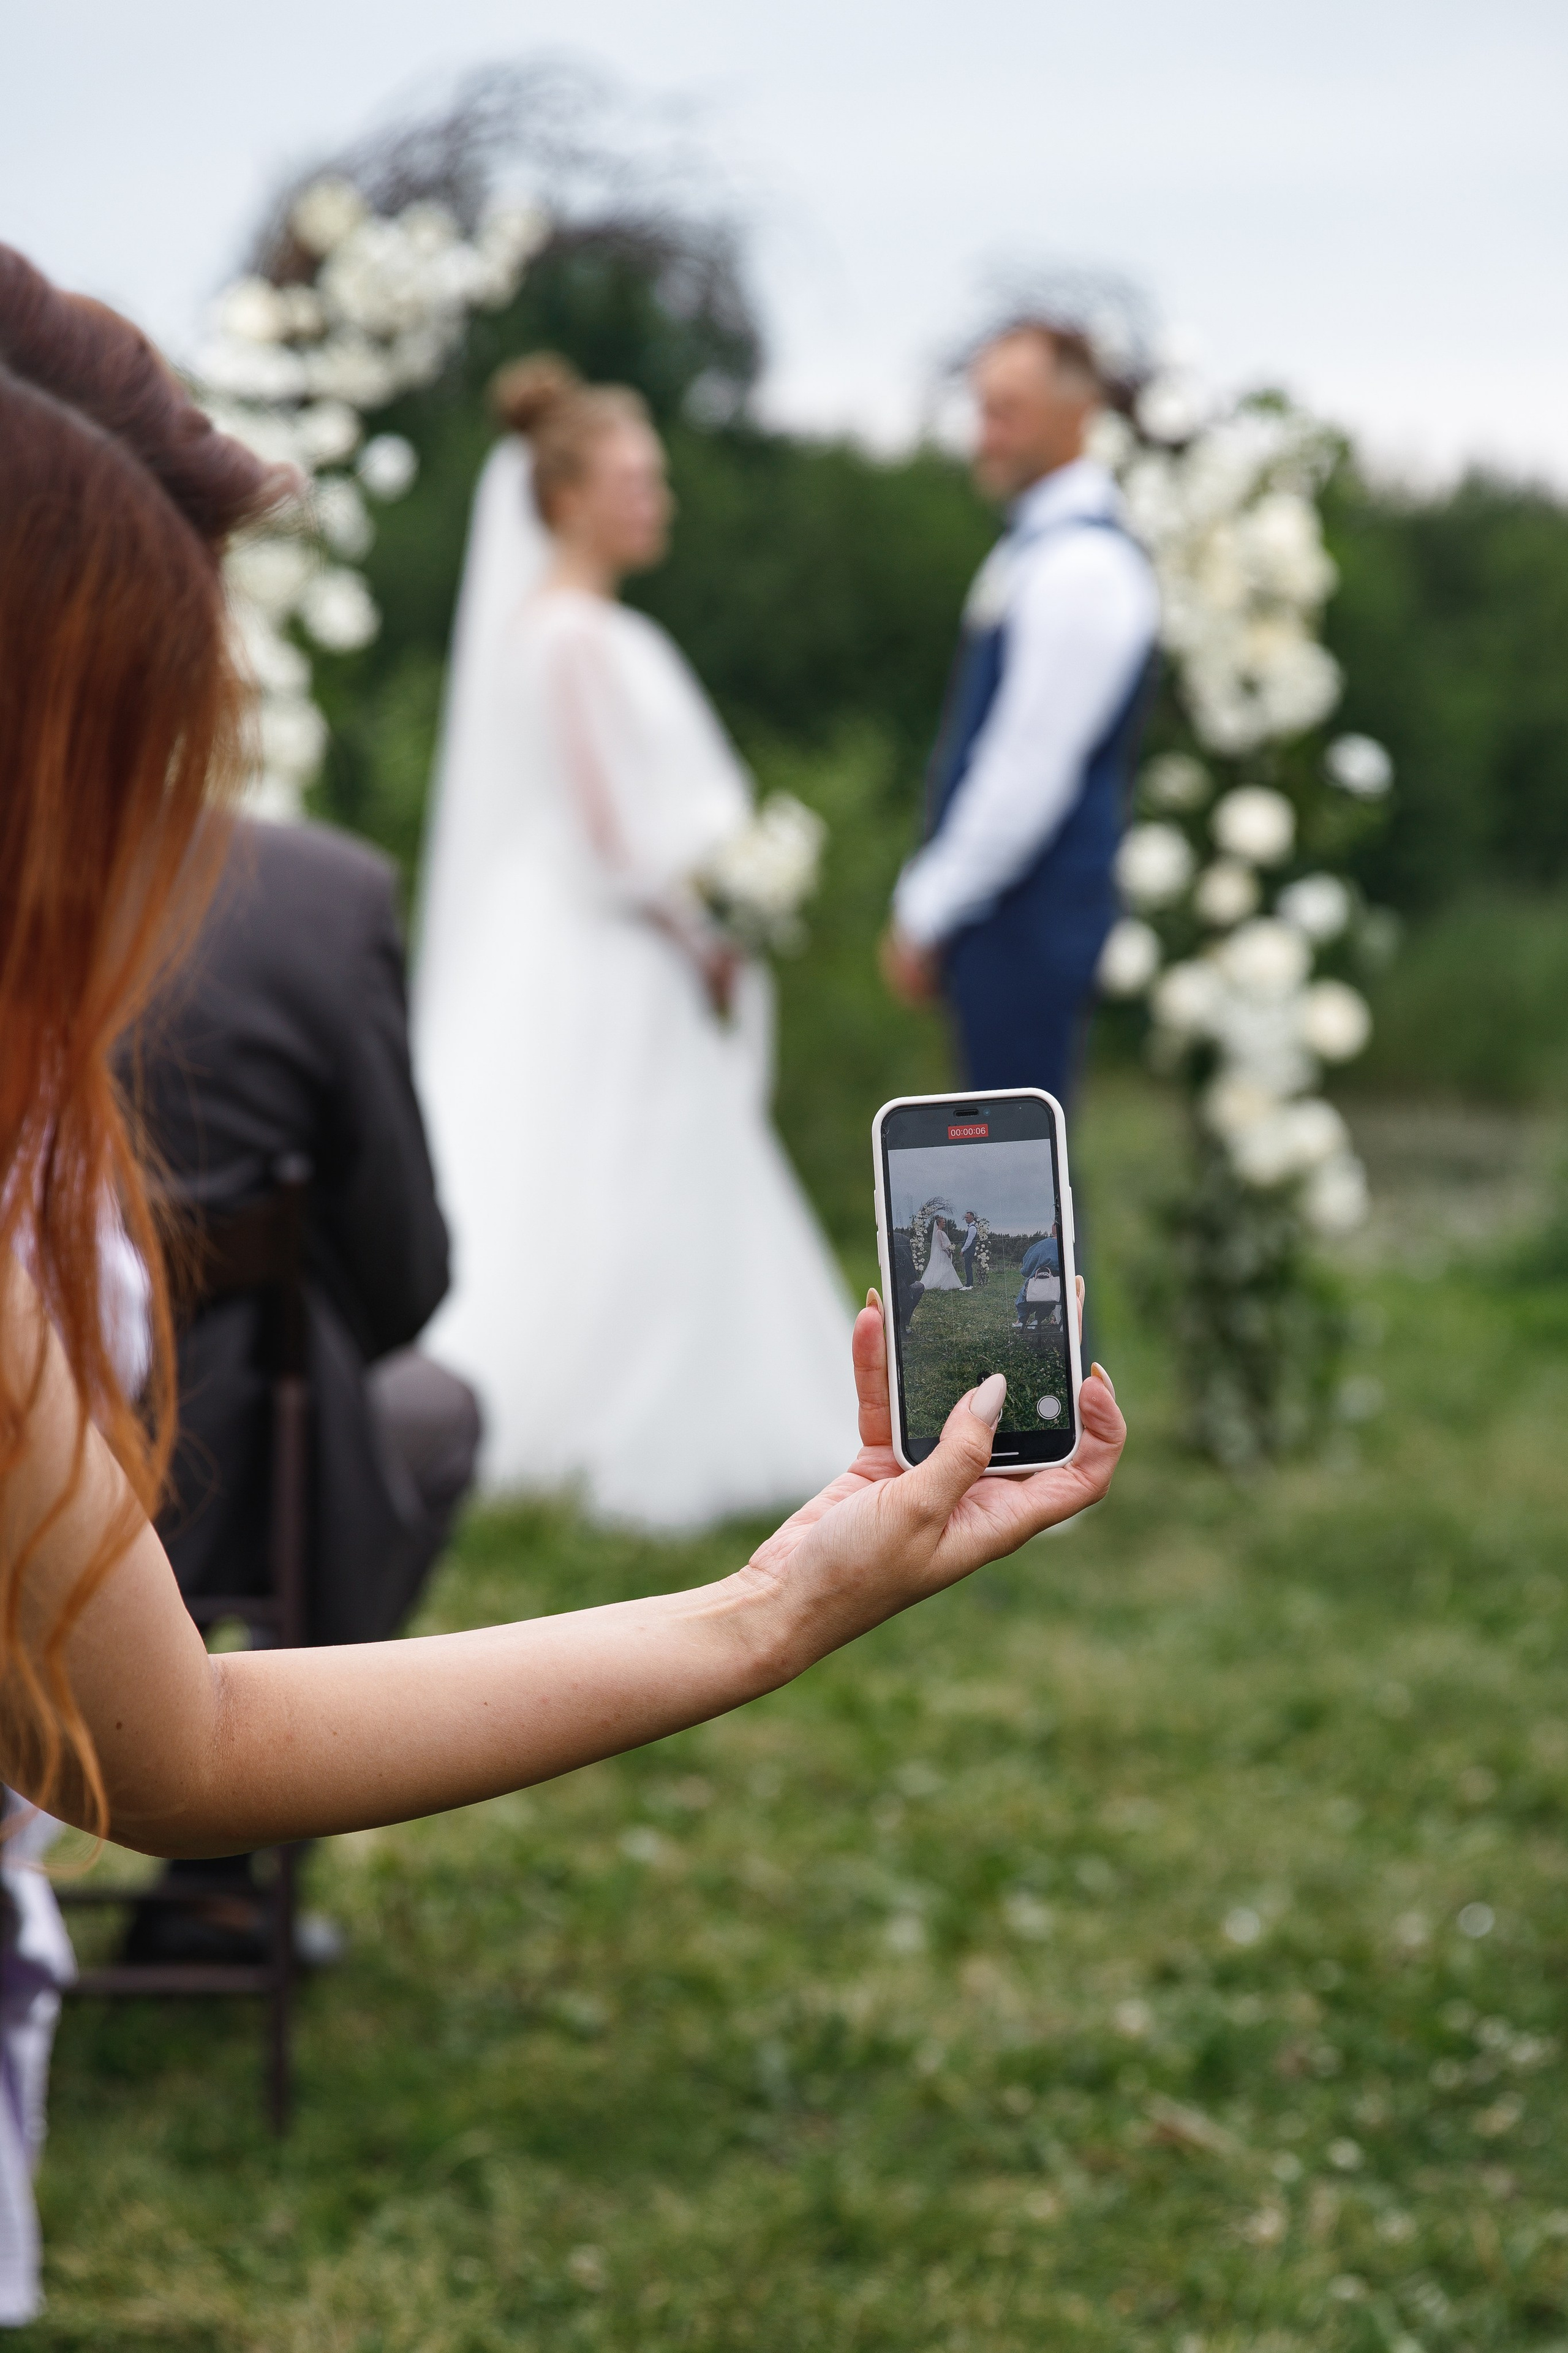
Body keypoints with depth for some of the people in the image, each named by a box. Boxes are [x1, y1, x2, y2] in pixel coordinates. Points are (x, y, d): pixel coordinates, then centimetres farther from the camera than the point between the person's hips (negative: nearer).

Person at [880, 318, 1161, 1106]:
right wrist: (927, 902, 19)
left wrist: (928, 912, -14)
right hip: (1005, 915, 10)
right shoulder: (1033, 548, 14)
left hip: (1031, 919, -10)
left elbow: (1032, 770, -21)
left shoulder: (1080, 567, -17)